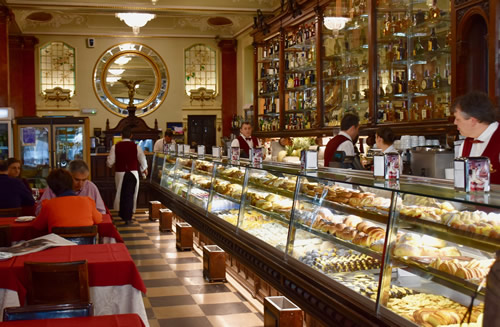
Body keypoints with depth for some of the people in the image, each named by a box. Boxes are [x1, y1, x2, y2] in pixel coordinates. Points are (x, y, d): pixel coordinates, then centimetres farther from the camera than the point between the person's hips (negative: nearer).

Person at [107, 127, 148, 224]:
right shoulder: (136, 146, -6)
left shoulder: (115, 147, -5)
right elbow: (143, 160, -2)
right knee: (130, 195, 3)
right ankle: (128, 217, 0)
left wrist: (110, 165, 20)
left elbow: (110, 162, -5)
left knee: (121, 194, 18)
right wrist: (144, 169, 18)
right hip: (133, 173, -1)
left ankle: (122, 214, 31)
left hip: (120, 173, 1)